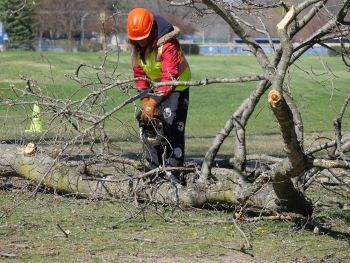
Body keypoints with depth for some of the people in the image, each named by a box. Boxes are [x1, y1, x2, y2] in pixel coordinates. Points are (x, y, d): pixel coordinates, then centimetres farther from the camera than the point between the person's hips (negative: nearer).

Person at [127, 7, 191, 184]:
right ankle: (154, 171, 7)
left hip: (177, 86, -7)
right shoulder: (135, 43, -11)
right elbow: (139, 73, -5)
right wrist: (145, 100, -14)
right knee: (150, 126, 3)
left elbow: (170, 77, -39)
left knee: (172, 128, -14)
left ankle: (173, 174, -15)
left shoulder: (167, 43, -33)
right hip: (155, 87, 7)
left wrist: (153, 103, -43)